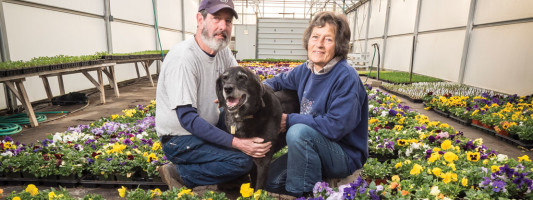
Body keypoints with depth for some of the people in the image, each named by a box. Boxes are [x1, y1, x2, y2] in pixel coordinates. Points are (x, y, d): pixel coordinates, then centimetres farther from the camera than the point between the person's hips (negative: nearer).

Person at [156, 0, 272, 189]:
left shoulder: (223, 52, 0)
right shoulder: (184, 57, -24)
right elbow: (187, 119, -28)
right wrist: (236, 143, -32)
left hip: (209, 126, 8)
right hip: (180, 139, -8)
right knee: (242, 161, -20)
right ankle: (179, 173, -3)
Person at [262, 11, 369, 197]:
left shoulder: (346, 77, -21)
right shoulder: (306, 70, 1)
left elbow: (336, 127, -28)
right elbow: (277, 81, 16)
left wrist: (289, 120, -22)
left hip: (346, 156, -6)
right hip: (313, 147, 7)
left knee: (298, 132, -32)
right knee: (271, 181, -2)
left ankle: (301, 193, -13)